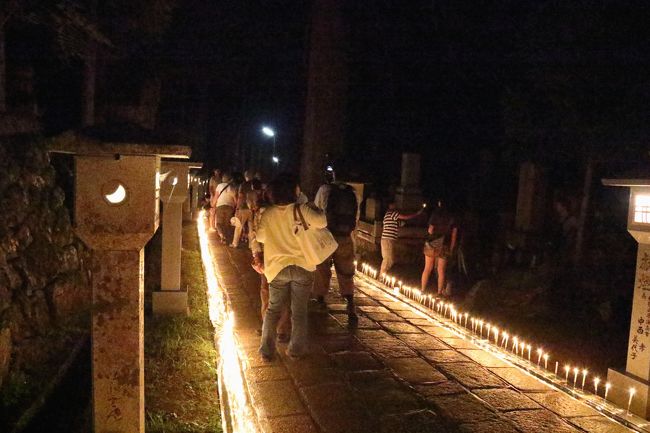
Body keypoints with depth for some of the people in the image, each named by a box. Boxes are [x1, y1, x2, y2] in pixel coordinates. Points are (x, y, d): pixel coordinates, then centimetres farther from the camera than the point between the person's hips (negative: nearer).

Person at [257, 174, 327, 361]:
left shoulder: (267, 214, -5)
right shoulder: (301, 210, -14)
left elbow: (260, 237, 7)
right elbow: (322, 222, -9)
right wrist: (317, 210, 10)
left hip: (278, 267, 2)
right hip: (302, 267, -1)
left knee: (273, 309, 14)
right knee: (299, 310, 11)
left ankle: (267, 349, 13)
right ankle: (296, 348, 19)